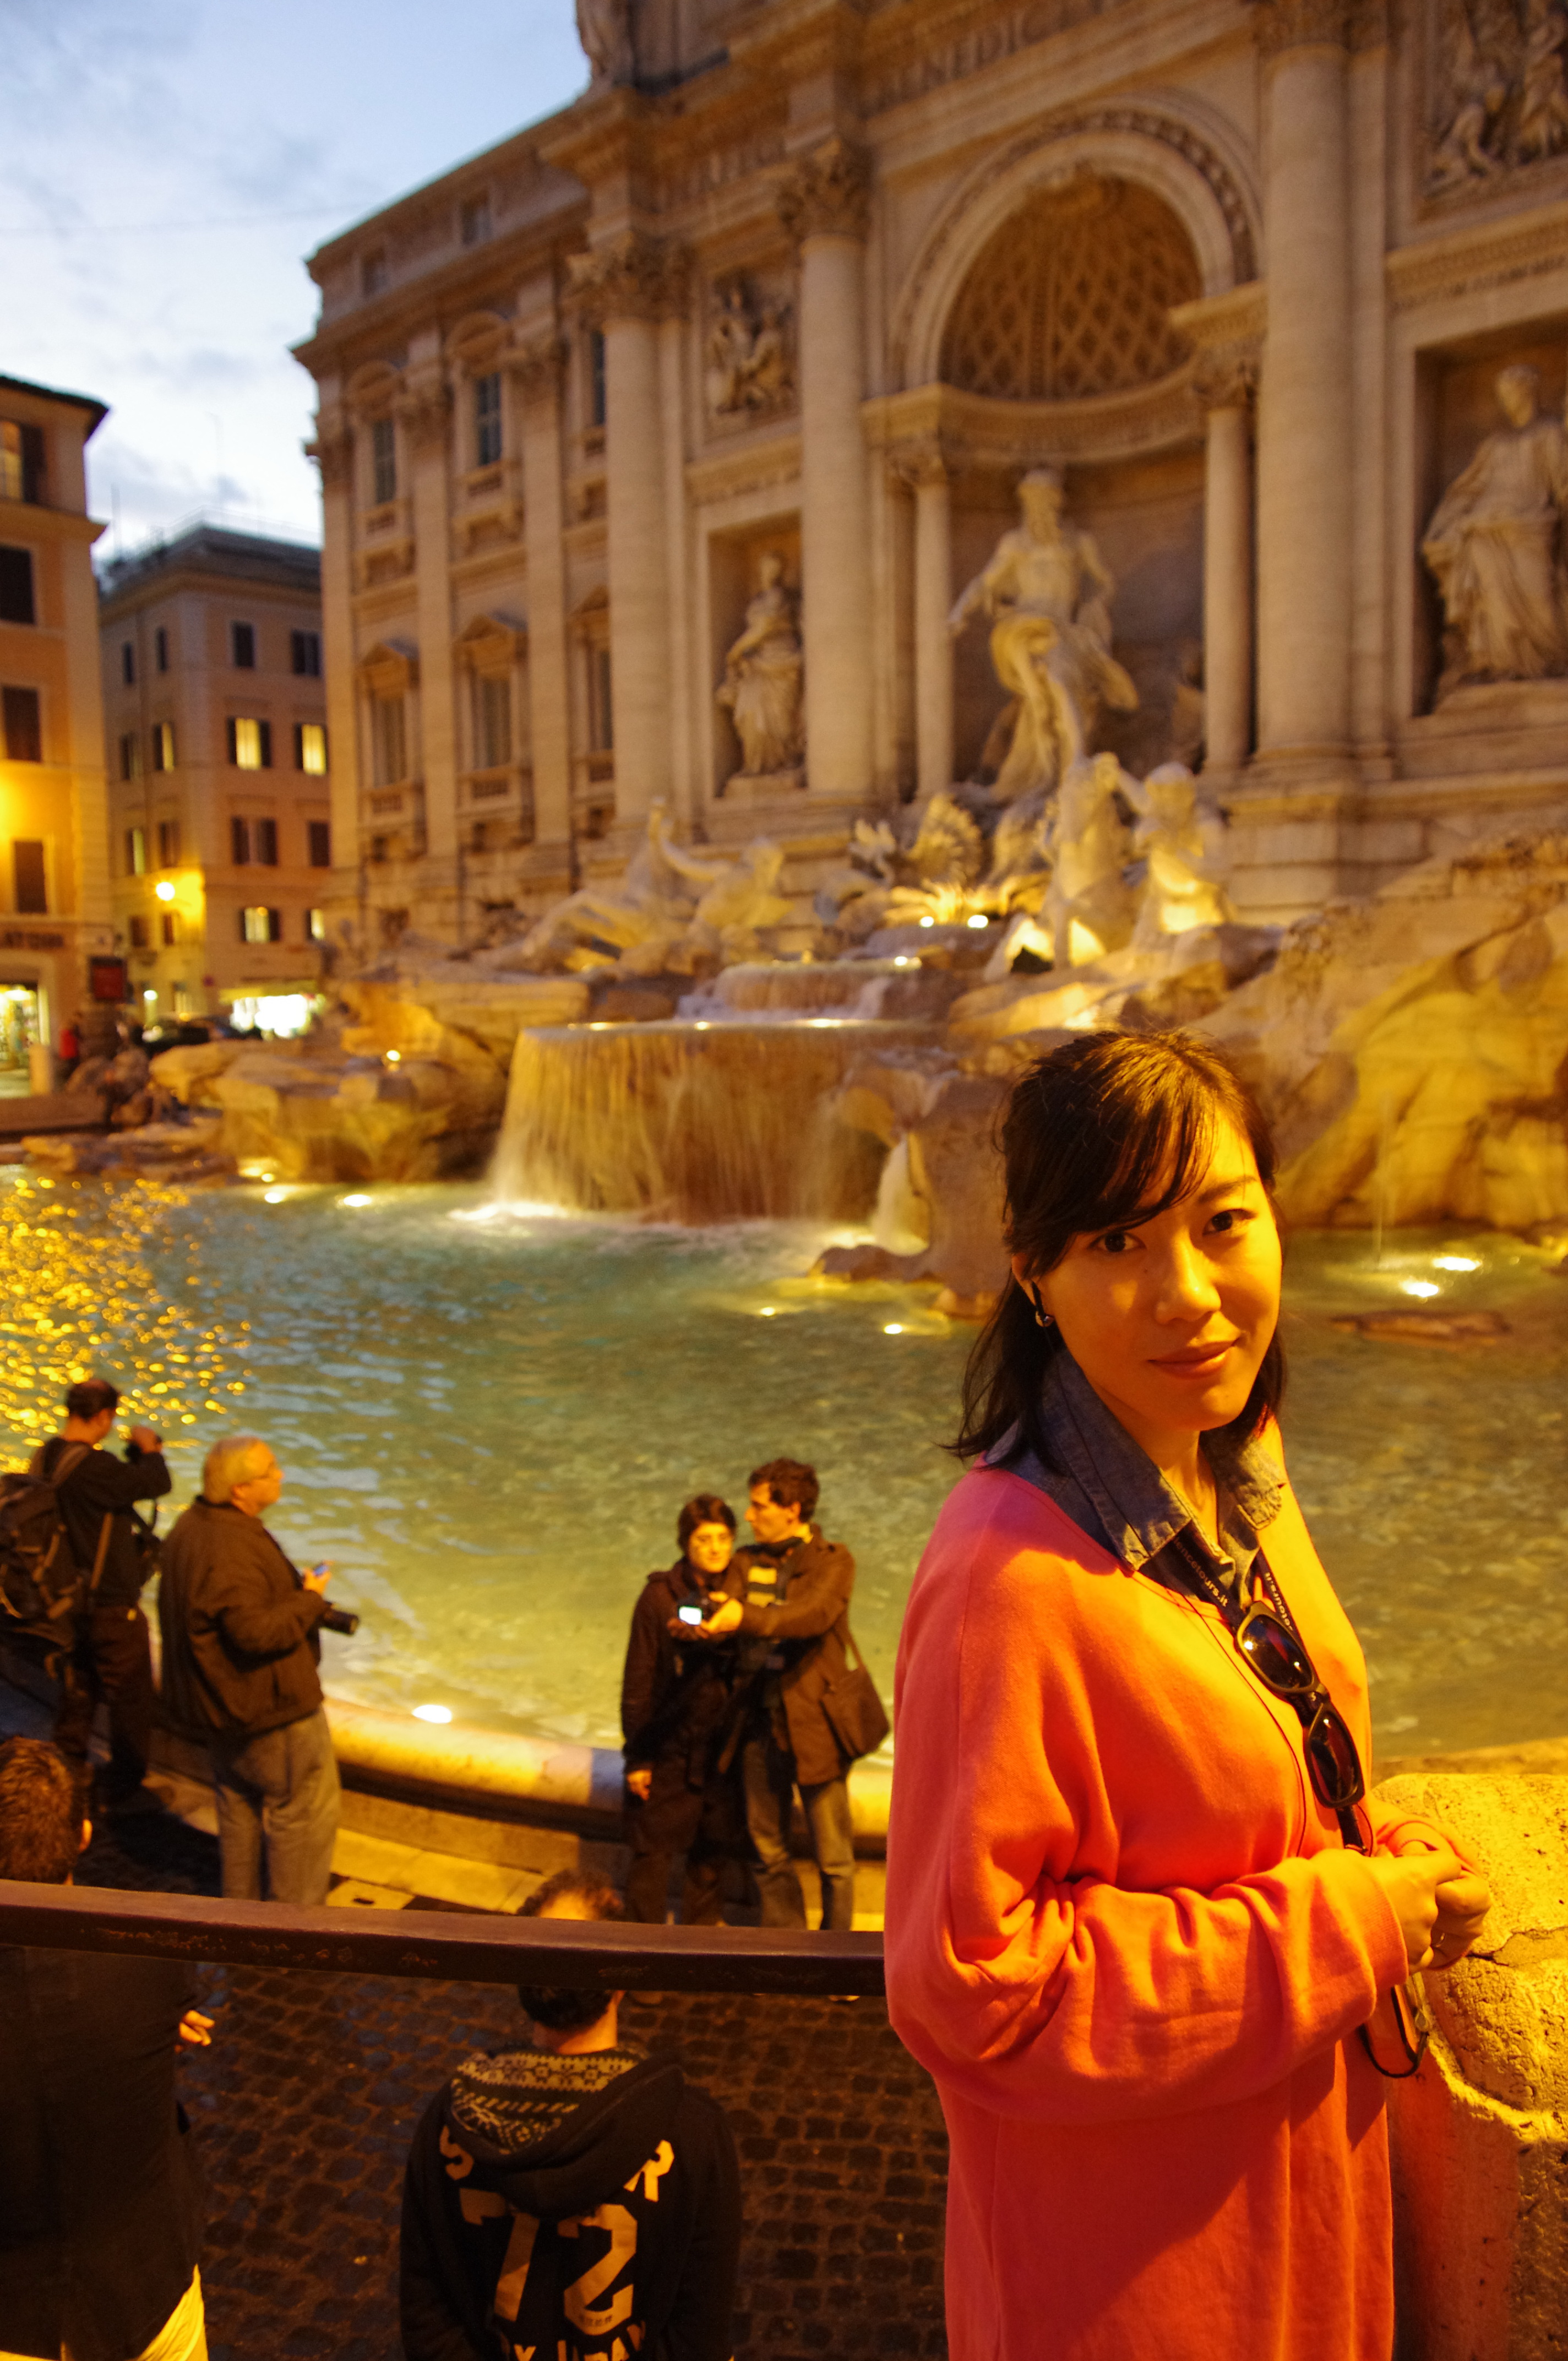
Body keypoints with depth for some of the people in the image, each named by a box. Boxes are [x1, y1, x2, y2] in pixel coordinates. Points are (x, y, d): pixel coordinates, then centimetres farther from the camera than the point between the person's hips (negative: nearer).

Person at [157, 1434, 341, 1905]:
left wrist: (297, 1590, 10)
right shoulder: (231, 1550, -31)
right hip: (270, 1706, -10)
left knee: (239, 1804, 23)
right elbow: (256, 1631, -33)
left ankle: (240, 1906, 36)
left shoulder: (192, 1526, 3)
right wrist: (310, 1598, -20)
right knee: (305, 1809, 4)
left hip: (224, 1702, 10)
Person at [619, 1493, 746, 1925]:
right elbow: (638, 1679, -4)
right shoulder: (660, 1595, -8)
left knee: (715, 1849, 13)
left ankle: (699, 1938, 32)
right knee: (653, 1853, 4)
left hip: (722, 1744, 3)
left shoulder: (741, 1591, -2)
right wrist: (637, 1756, -4)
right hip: (669, 1747, -3)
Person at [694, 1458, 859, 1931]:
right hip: (760, 1724, 5)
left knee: (832, 1857, 5)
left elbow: (813, 1614, -25)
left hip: (812, 1728, -5)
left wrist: (746, 1618, -38)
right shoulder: (749, 1563, 10)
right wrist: (701, 1622, -18)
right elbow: (726, 1615, 6)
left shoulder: (832, 1562, -6)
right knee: (769, 1851, 14)